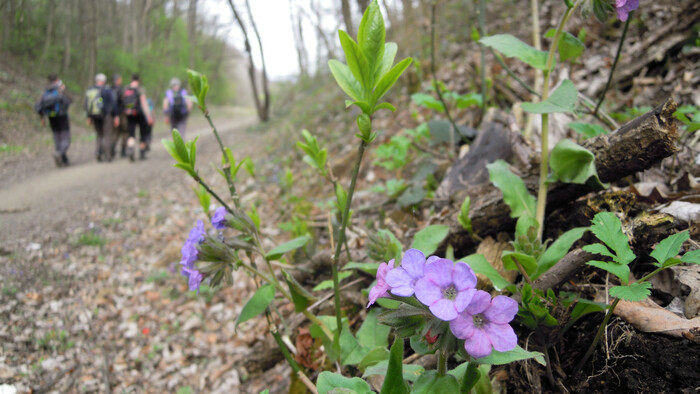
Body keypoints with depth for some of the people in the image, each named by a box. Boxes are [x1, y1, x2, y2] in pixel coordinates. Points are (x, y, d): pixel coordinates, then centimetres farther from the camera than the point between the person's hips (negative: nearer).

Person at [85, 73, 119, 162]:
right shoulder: (107, 90, -7)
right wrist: (115, 116, -4)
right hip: (106, 115, -4)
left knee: (99, 135, 17)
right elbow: (112, 104, -9)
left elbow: (86, 105, 8)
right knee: (107, 135, 3)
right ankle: (107, 156, 0)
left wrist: (89, 117, 14)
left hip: (94, 116, 4)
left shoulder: (89, 90, 7)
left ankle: (97, 152, -4)